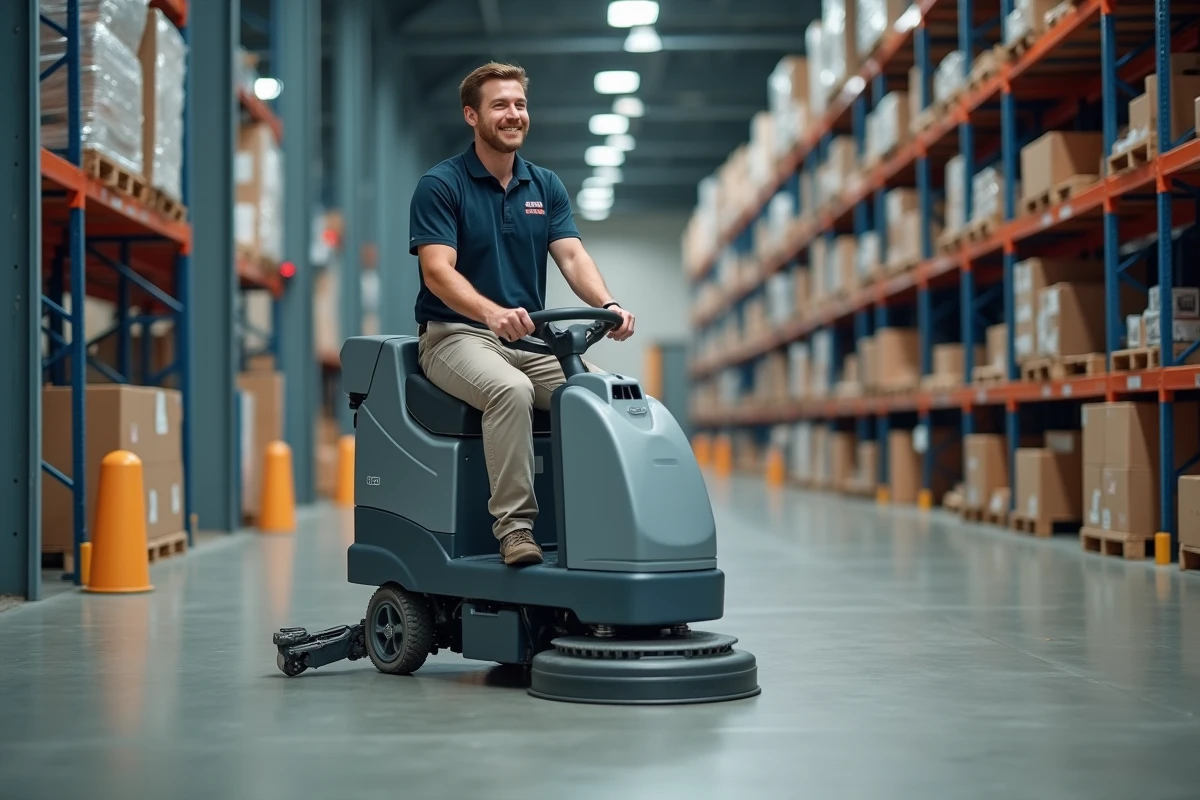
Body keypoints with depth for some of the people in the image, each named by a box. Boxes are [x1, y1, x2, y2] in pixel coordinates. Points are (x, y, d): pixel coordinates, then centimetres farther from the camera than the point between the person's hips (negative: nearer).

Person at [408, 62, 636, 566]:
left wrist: (607, 304, -24)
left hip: (530, 337, 5)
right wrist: (493, 313, -38)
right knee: (510, 391, -37)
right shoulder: (440, 185, -6)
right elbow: (437, 271, -18)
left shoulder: (546, 186, 11)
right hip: (456, 335, -5)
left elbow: (572, 256, -2)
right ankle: (514, 526, -31)